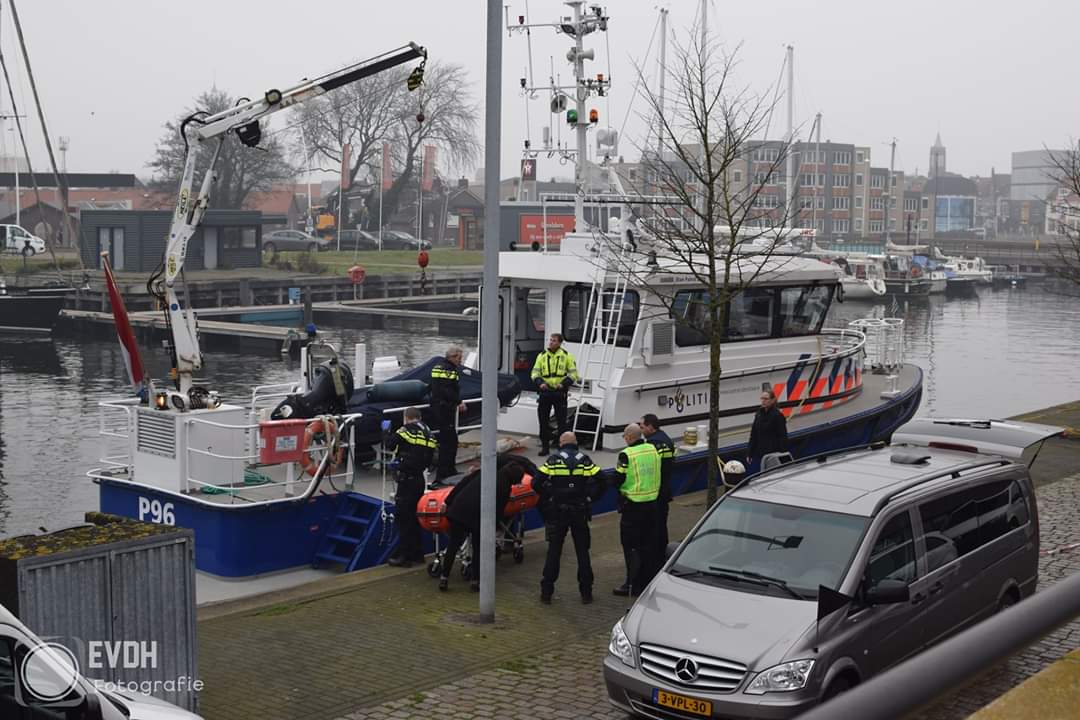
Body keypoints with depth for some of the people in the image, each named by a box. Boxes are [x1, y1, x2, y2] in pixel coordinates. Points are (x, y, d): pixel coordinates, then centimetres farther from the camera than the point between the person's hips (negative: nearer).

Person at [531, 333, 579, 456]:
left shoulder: (566, 356, 2)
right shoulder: (542, 356, 8)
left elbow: (573, 374, 1)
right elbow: (535, 372, 7)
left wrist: (564, 383, -15)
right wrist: (540, 382, -13)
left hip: (559, 392, -3)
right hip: (545, 391, 3)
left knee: (561, 421, -1)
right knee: (543, 420, 6)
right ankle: (544, 447, 15)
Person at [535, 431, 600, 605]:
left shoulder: (553, 460, -3)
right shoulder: (584, 460, 1)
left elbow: (537, 484, -10)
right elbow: (599, 481, -8)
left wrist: (547, 496, 6)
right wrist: (589, 498, 5)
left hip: (557, 512, -1)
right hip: (580, 512, 1)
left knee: (554, 552, 7)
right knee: (583, 551, 10)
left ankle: (546, 592, 8)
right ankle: (586, 593, 11)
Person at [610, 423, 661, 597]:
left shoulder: (626, 455, -18)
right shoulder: (653, 450, 3)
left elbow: (617, 481, -14)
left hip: (633, 506, -7)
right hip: (651, 503, 7)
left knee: (630, 545, 1)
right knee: (648, 544, 15)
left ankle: (632, 585, 1)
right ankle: (646, 580, 23)